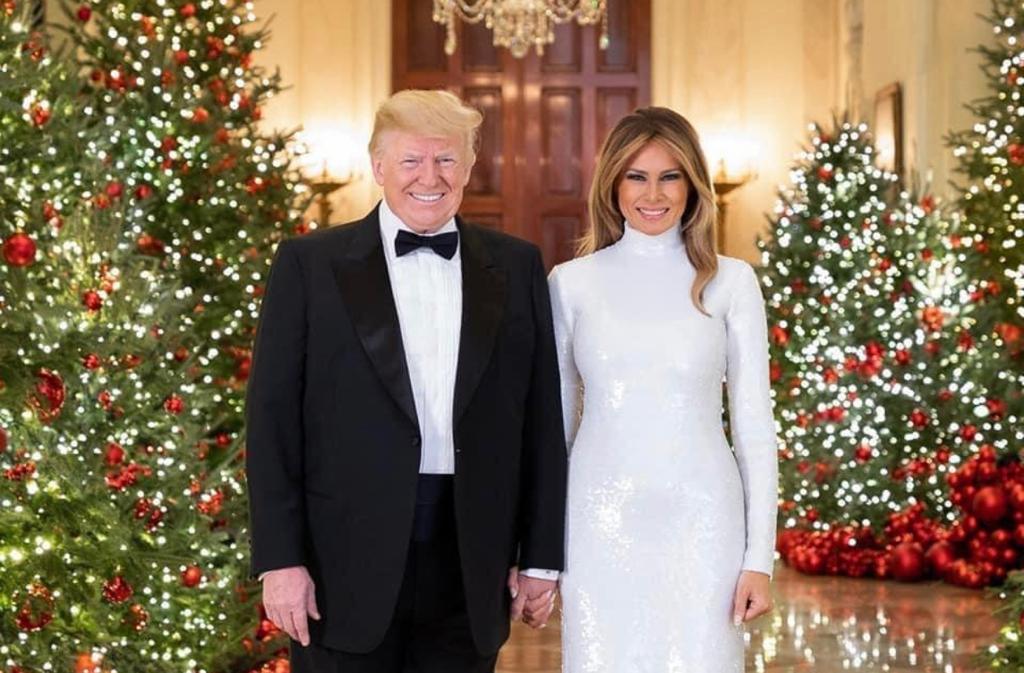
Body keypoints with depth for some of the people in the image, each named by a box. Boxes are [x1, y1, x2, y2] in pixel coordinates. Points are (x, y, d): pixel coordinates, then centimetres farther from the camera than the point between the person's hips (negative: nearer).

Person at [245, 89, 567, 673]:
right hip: (347, 561, -2)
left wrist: (541, 558, 5)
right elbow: (272, 421, -1)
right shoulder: (310, 264, 2)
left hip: (471, 570, 2)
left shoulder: (517, 268, 8)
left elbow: (542, 422, 8)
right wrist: (280, 560, -7)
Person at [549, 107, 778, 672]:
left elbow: (754, 424, 3)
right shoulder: (571, 282, 5)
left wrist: (760, 557, -2)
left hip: (701, 520, 0)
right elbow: (555, 419, 10)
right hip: (602, 521, 1)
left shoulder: (730, 281, 3)